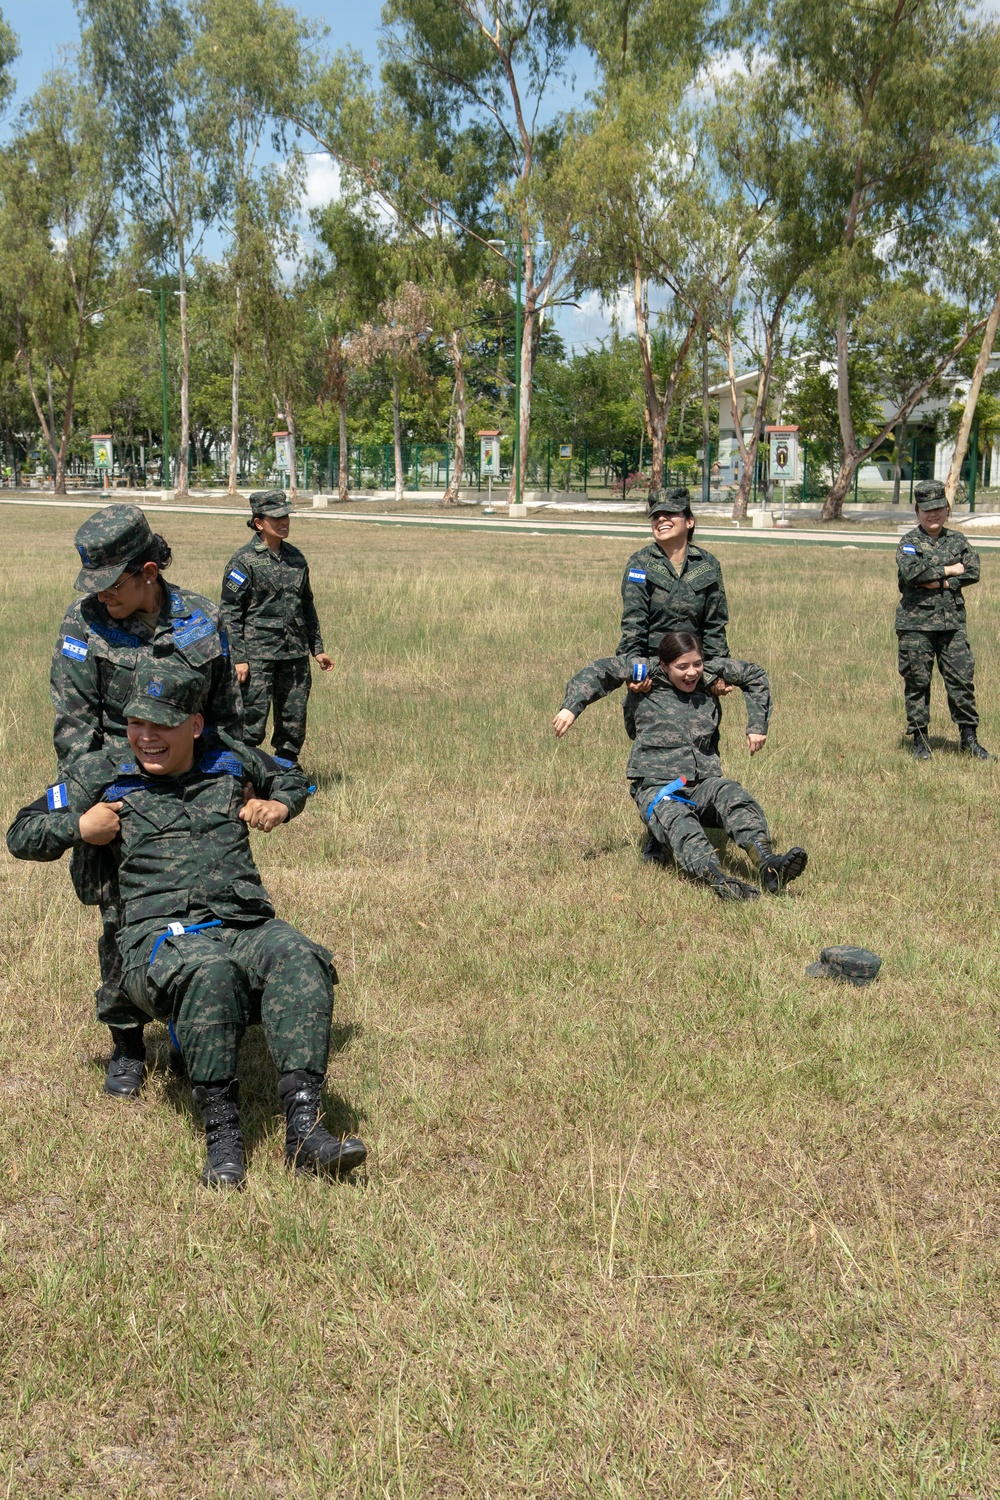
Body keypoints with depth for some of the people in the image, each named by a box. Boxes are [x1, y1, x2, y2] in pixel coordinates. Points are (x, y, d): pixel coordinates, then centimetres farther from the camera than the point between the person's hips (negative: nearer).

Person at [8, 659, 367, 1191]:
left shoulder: (229, 760, 20)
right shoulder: (101, 775, 16)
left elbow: (291, 777, 39)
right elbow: (21, 835, 21)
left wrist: (278, 805, 17)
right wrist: (79, 827, 3)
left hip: (247, 926, 3)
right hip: (160, 935, -2)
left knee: (300, 960, -34)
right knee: (210, 971, -40)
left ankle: (303, 1128, -39)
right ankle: (222, 1137, -32)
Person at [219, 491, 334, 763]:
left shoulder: (296, 557, 12)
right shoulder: (244, 560, -6)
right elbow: (229, 612, -7)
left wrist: (317, 648, 17)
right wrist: (239, 658, -13)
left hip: (296, 654, 6)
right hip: (258, 653, -6)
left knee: (294, 721, 9)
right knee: (252, 719, -6)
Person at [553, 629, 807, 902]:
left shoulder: (711, 674, 13)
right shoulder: (648, 676, 5)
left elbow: (755, 675, 27)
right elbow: (600, 671, 5)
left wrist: (757, 725, 19)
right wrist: (571, 707, -8)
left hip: (704, 782, 3)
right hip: (656, 787, -3)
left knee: (732, 794, -31)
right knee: (678, 823, -36)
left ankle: (767, 862, -53)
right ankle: (716, 878, -62)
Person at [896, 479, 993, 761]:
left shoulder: (958, 541, 11)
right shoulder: (909, 542, 1)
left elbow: (973, 573, -3)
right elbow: (910, 572, -18)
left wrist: (938, 582, -14)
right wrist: (949, 570, -10)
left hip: (952, 622, 3)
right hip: (916, 623, -3)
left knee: (962, 679, 0)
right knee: (917, 682, 2)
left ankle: (969, 739, 8)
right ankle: (919, 740, 13)